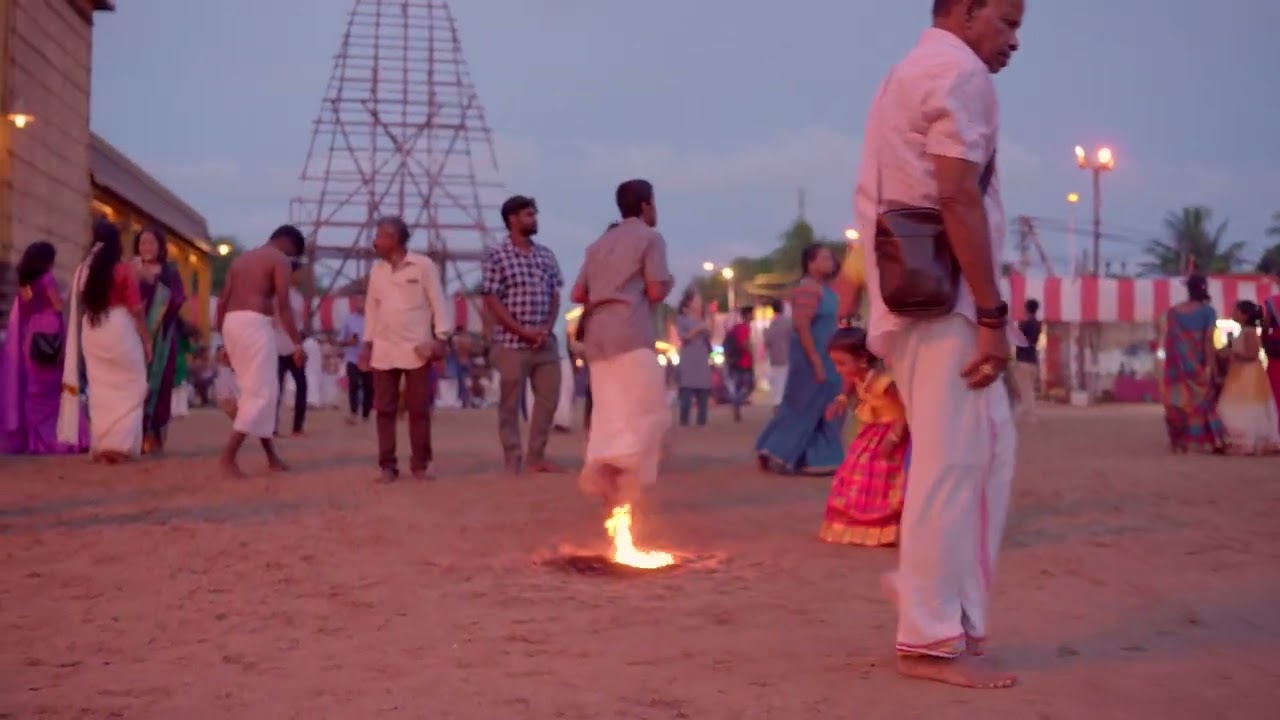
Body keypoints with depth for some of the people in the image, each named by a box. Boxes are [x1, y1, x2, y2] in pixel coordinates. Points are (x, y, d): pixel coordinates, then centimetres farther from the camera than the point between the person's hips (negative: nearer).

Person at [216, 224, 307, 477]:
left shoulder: (241, 259, 23)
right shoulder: (280, 260, 1)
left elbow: (222, 301, 17)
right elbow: (283, 305, -10)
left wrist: (223, 337, 20)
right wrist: (298, 343, -10)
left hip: (232, 323, 8)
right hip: (254, 323, -8)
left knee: (256, 389, 15)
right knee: (260, 393, -5)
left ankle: (271, 454, 19)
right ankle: (228, 456, -13)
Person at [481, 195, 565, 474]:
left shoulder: (546, 255, 11)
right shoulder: (497, 256, -5)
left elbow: (554, 296, 11)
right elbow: (492, 301, -8)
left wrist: (546, 329, -6)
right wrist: (523, 331, -14)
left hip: (545, 342, 5)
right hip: (512, 343, -5)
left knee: (549, 399, 6)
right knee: (510, 404, 0)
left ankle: (536, 456, 17)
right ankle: (513, 461, 6)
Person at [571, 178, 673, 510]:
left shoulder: (600, 243, 23)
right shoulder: (650, 237, 3)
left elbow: (577, 295, 17)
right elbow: (655, 292, -6)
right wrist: (669, 283, 15)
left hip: (597, 333, 7)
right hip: (631, 332, -7)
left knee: (610, 415, 8)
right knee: (648, 415, -5)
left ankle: (612, 491, 0)